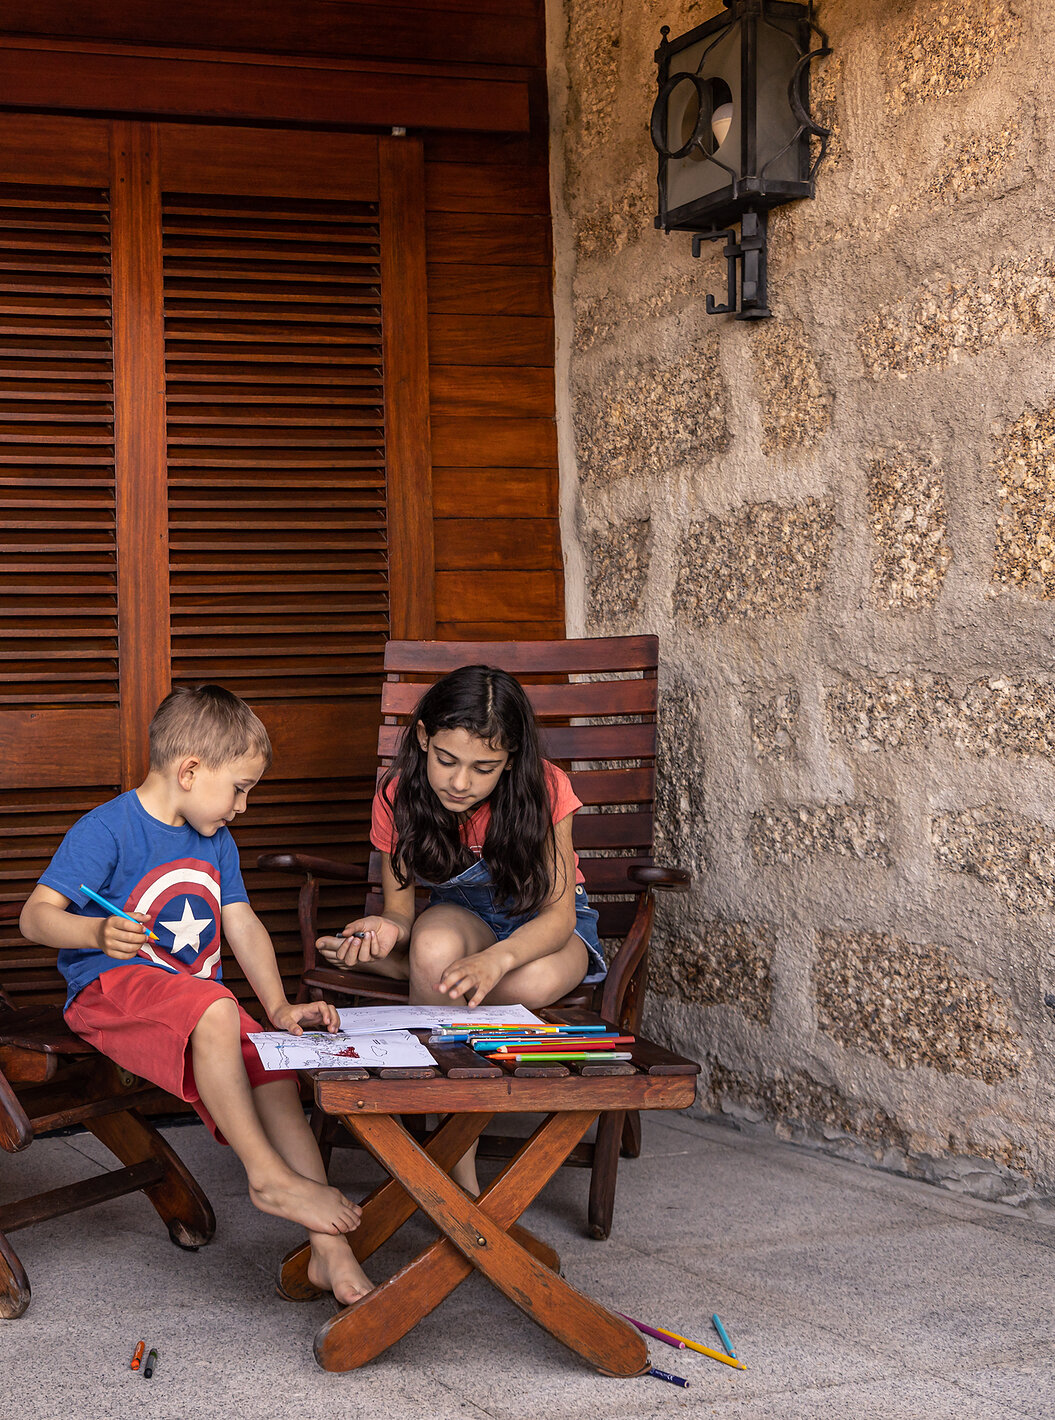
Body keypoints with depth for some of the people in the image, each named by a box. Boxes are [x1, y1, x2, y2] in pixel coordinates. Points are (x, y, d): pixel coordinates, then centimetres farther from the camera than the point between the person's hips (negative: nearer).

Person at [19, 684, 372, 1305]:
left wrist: (279, 1007, 2)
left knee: (276, 1077, -16)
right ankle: (269, 1176, -25)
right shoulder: (106, 830, -10)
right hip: (113, 989, -7)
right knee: (214, 1010, -36)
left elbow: (244, 926, 16)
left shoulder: (217, 842, 14)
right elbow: (35, 916, -14)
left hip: (201, 998, 7)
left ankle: (331, 1250, -16)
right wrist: (98, 934, -35)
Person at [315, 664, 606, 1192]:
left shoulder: (544, 789, -25)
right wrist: (388, 931, -37)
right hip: (461, 917, 2)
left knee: (536, 983, -39)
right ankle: (458, 1164, -29)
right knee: (434, 944, -37)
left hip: (544, 924, -2)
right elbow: (400, 911, -10)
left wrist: (497, 958, -47)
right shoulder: (399, 797, -18)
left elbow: (559, 913, -26)